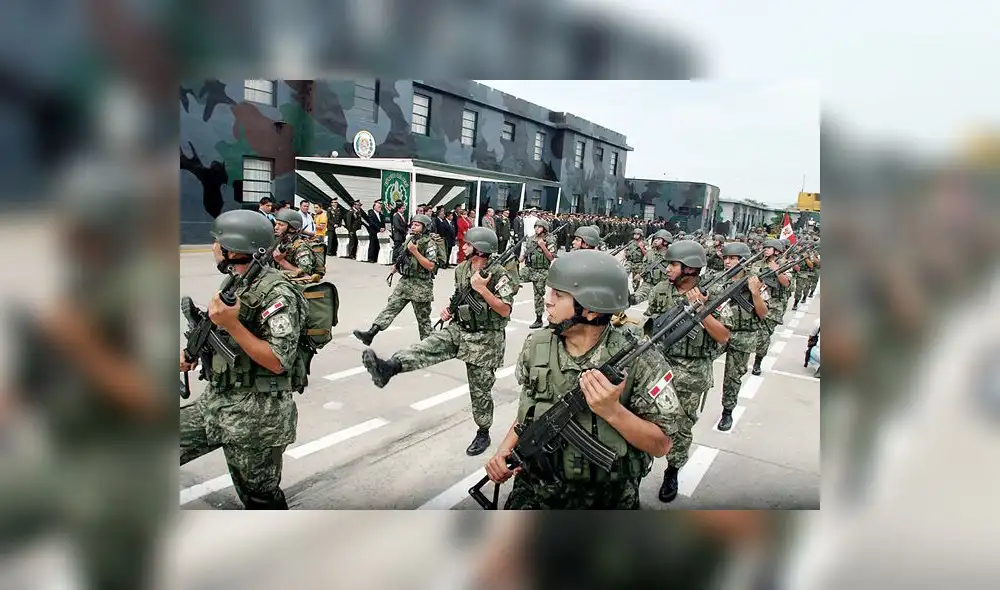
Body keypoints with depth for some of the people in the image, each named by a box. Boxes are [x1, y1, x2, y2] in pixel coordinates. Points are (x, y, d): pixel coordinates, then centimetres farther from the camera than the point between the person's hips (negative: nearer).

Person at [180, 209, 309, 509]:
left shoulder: (277, 294, -18)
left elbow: (279, 362, -23)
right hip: (215, 402, 8)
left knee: (260, 497, 7)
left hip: (256, 416, -8)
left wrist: (231, 323, -27)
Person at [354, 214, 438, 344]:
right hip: (405, 281, 6)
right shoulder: (409, 240, 12)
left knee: (423, 318, 4)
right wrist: (397, 265, 8)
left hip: (421, 286, -6)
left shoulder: (429, 244, -11)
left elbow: (430, 266, -20)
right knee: (391, 307, -3)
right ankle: (370, 334, -10)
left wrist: (415, 251, -23)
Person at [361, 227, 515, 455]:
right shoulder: (461, 269, 4)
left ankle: (483, 433, 23)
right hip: (458, 329, 6)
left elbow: (505, 310, -20)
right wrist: (449, 310, 1)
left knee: (480, 389, 5)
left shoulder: (499, 275, -17)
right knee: (428, 347, -21)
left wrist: (482, 289, -26)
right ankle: (388, 368, -41)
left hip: (485, 339, -5)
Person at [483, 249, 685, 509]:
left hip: (606, 500, 0)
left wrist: (613, 411, -24)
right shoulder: (535, 348, -4)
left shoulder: (638, 359, -15)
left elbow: (661, 444, -11)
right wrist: (505, 448, -4)